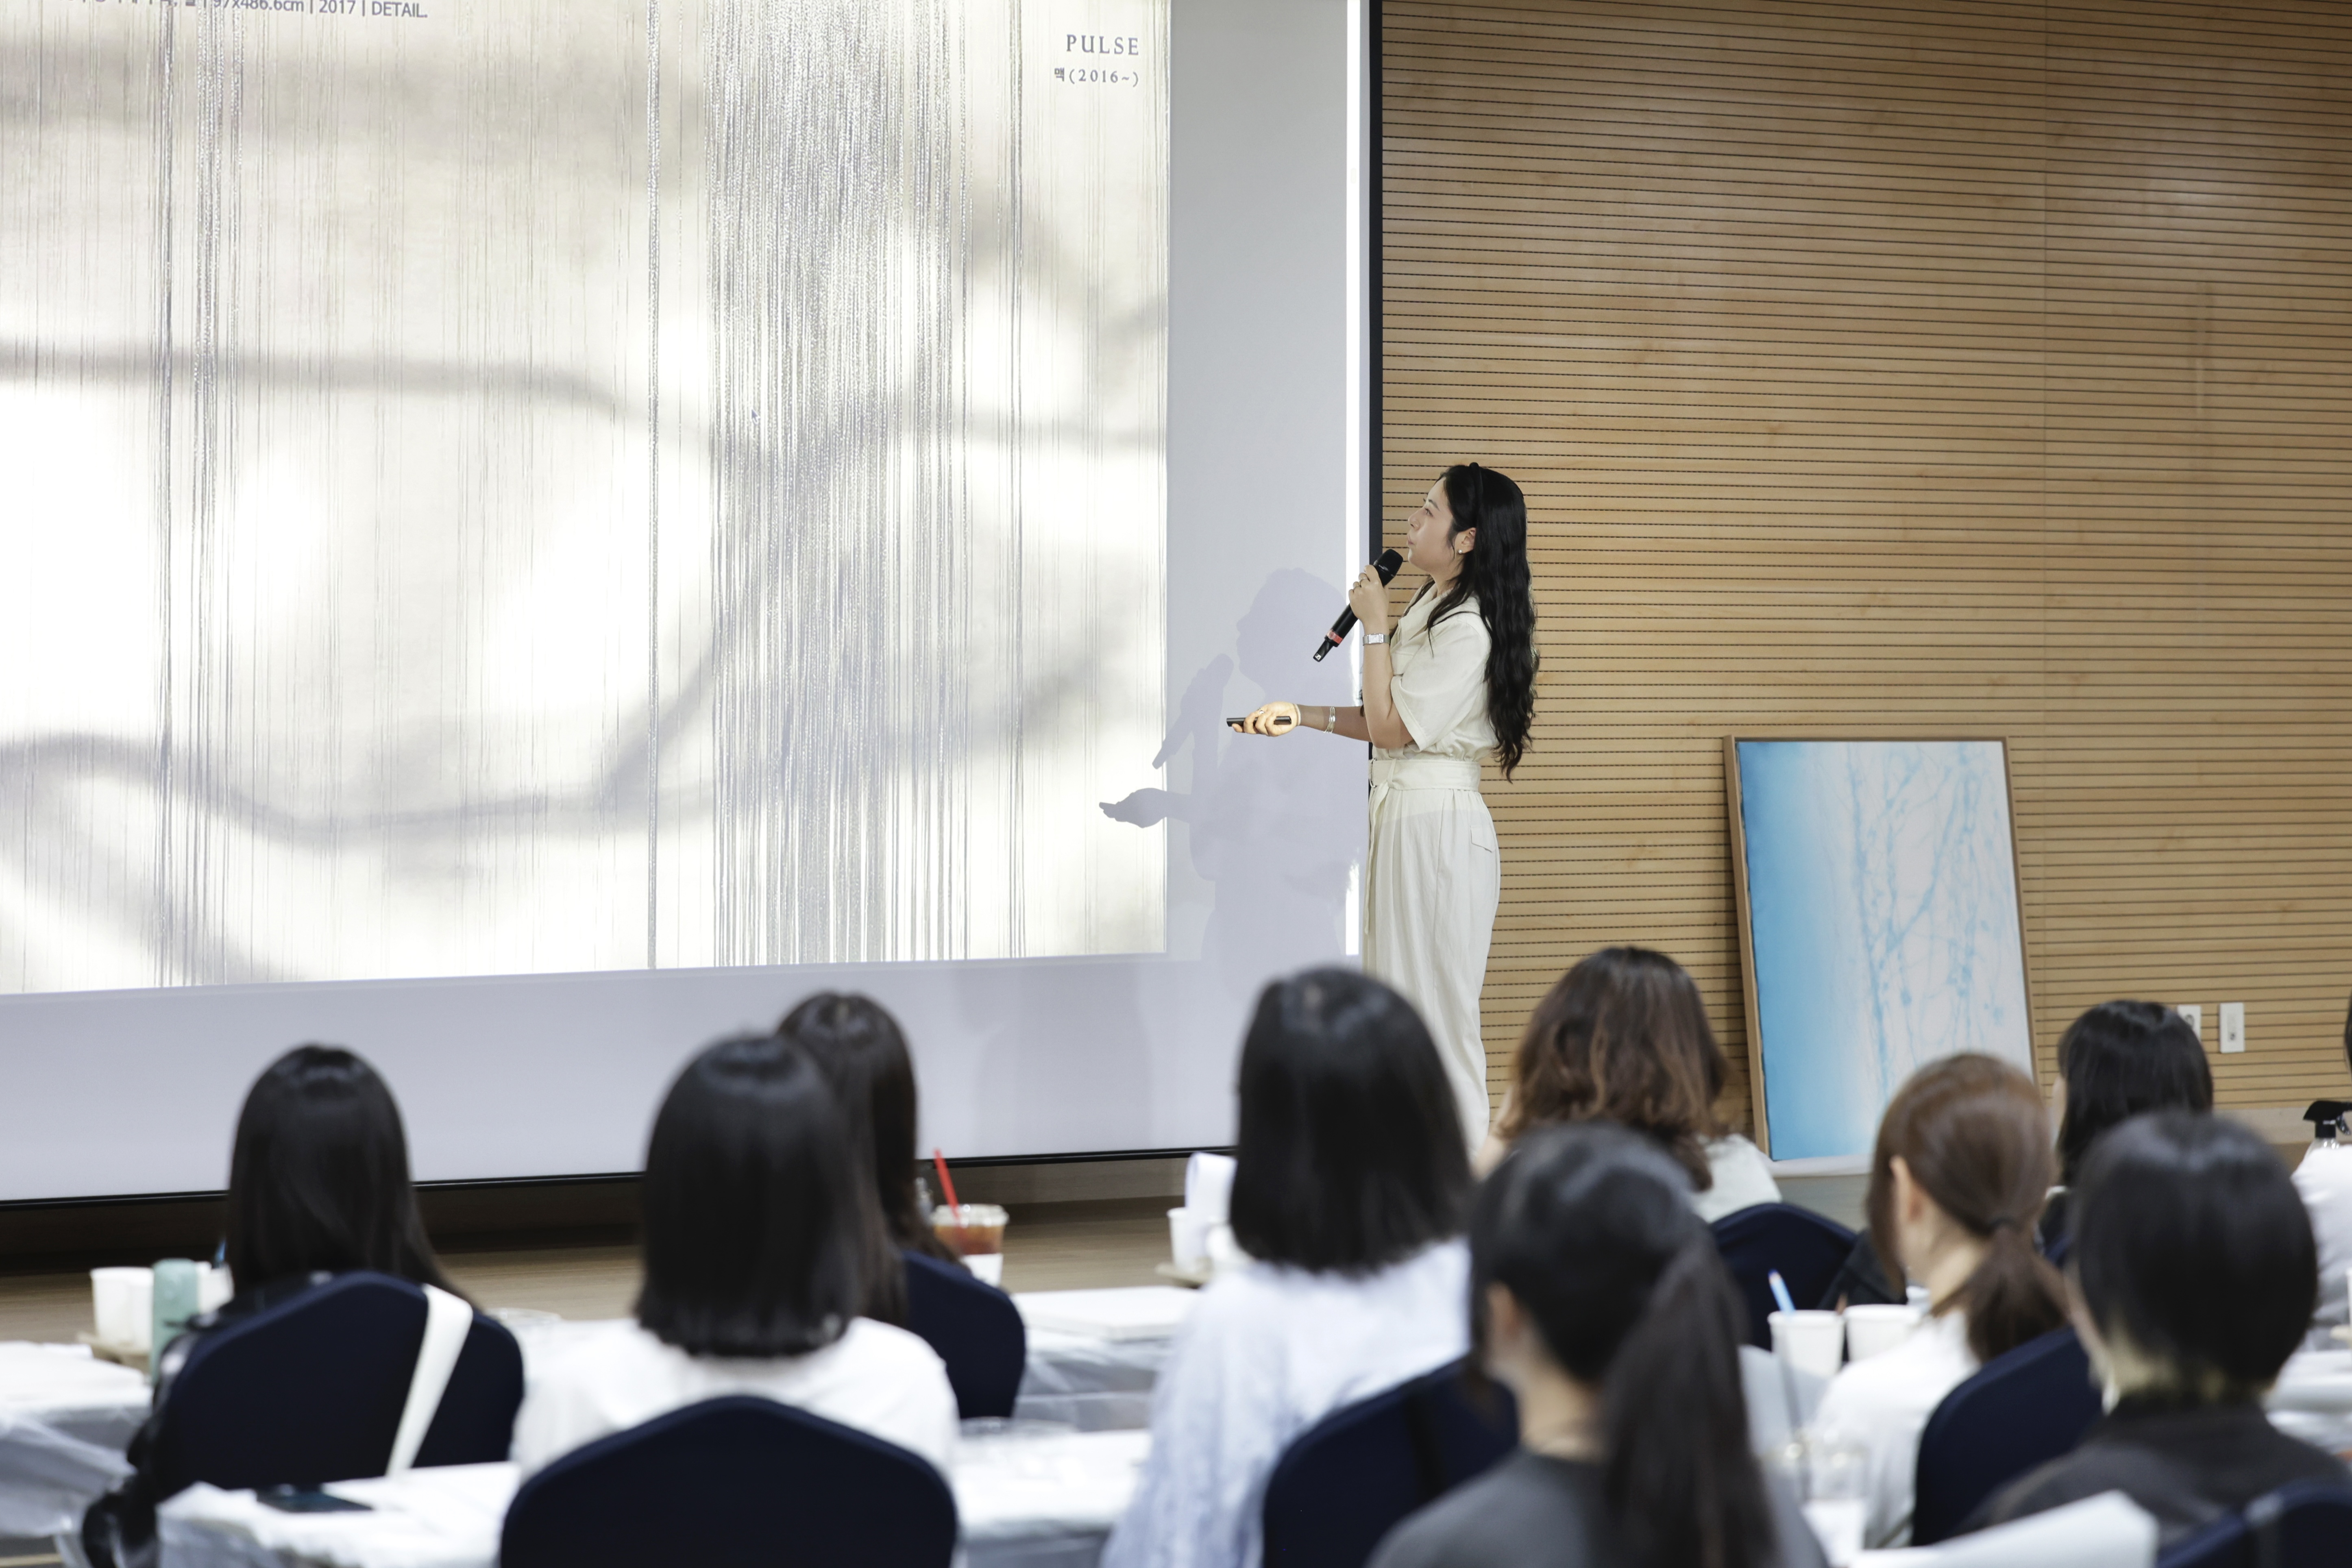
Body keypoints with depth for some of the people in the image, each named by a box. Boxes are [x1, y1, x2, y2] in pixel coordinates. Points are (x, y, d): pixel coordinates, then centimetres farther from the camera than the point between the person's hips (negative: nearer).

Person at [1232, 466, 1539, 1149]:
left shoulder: (1468, 630, -18)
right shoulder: (1433, 605, 13)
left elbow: (1391, 728, -15)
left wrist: (1375, 628, -9)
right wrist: (1305, 717, 14)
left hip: (1439, 825, -10)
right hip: (1400, 815, 10)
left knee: (1438, 1012, -5)